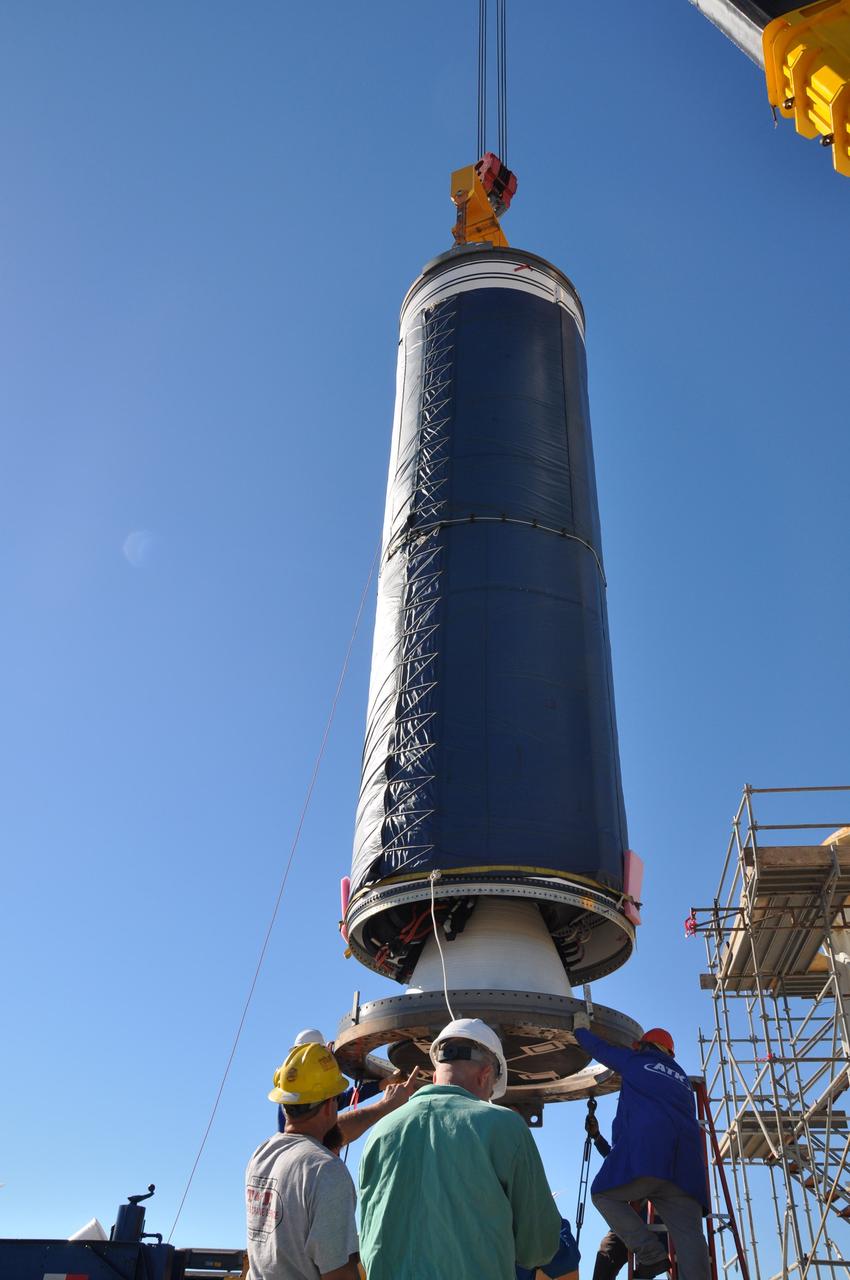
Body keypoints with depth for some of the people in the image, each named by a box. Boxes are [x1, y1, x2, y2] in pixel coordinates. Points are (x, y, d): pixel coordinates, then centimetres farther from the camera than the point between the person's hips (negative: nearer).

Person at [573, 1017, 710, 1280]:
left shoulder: (637, 1061, 16)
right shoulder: (681, 1078, 29)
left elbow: (600, 1049, 25)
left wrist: (581, 1030, 44)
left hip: (644, 1148, -5)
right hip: (685, 1155, 5)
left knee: (604, 1193, 9)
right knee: (688, 1233, -2)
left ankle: (650, 1252, -8)